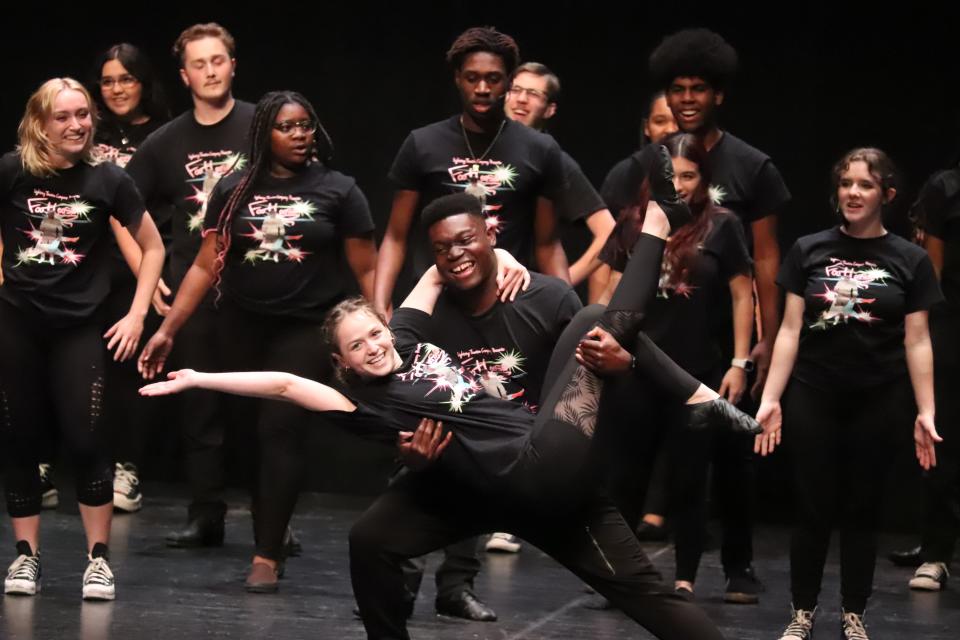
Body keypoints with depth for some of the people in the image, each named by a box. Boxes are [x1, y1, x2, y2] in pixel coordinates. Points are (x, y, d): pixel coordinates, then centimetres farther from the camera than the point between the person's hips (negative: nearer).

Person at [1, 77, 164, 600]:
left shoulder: (108, 181, -5)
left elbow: (152, 247, 5)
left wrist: (137, 314, -1)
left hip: (80, 326, 0)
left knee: (86, 438, -6)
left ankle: (99, 557, 3)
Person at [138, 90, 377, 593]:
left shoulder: (338, 190, 0)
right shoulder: (234, 190, 6)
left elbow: (366, 270, 1)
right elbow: (206, 267, 6)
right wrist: (166, 330, 2)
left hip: (305, 328, -3)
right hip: (241, 326, 3)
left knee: (281, 428, -12)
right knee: (250, 432, 5)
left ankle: (266, 555, -12)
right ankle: (273, 529, 18)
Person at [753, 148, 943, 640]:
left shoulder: (910, 260, 1)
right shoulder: (809, 251, 2)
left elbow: (917, 341, 2)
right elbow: (790, 330, 3)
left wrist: (925, 412, -4)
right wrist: (770, 399, -3)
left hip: (879, 402, 0)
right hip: (812, 397, 0)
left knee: (861, 510, 7)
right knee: (813, 509, 3)